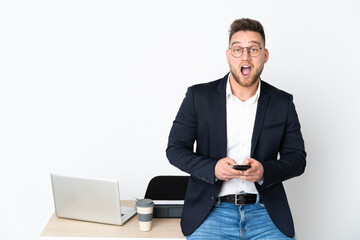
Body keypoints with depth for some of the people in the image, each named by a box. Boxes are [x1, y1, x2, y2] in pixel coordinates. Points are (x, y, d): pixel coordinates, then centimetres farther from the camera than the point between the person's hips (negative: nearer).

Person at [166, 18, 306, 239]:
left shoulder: (283, 103, 8)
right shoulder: (198, 96, 4)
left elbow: (297, 158, 10)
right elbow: (175, 149, 5)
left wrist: (264, 171, -11)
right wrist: (212, 168, -13)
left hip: (266, 213, 2)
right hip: (211, 210, -1)